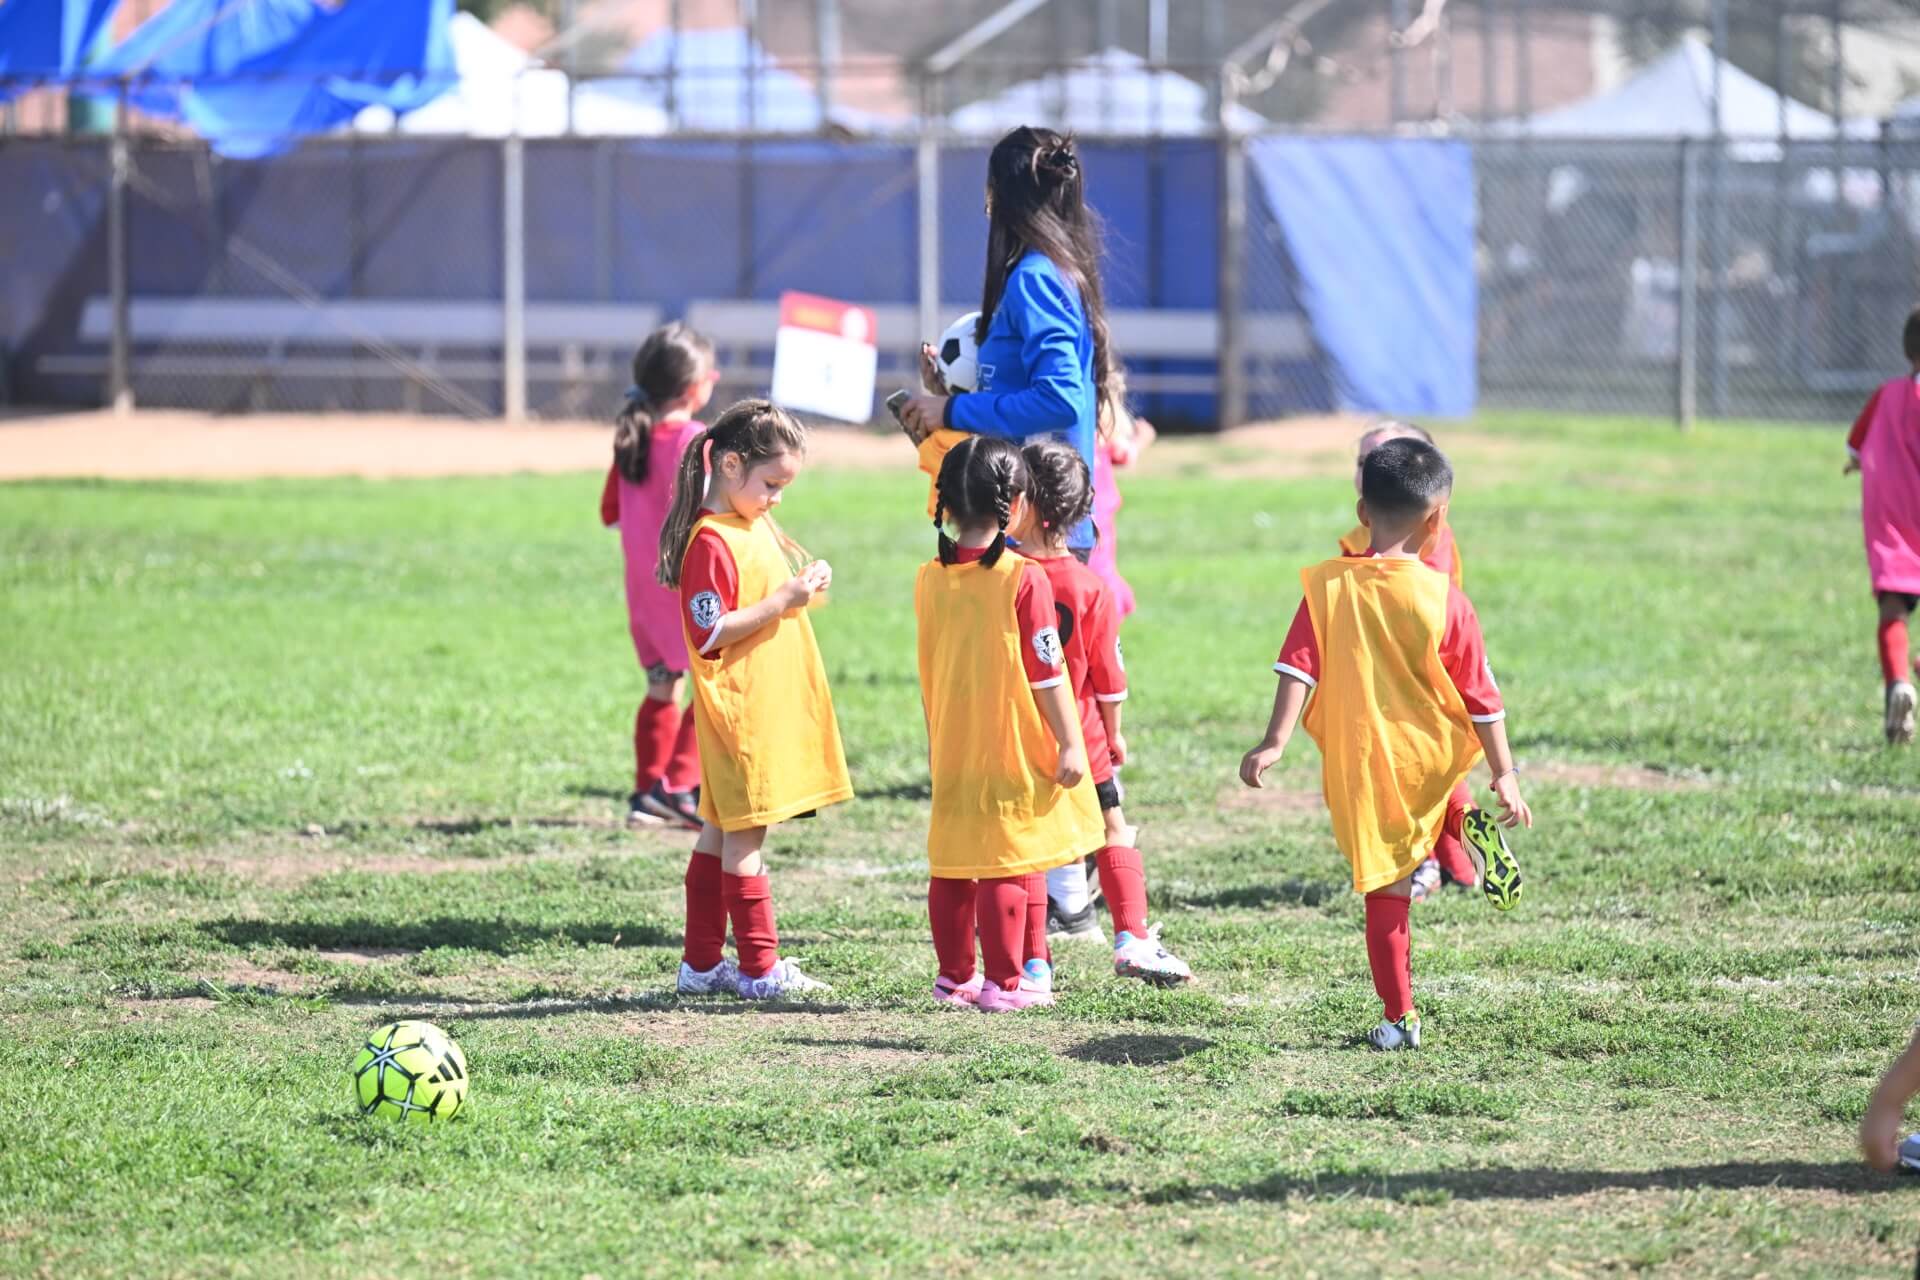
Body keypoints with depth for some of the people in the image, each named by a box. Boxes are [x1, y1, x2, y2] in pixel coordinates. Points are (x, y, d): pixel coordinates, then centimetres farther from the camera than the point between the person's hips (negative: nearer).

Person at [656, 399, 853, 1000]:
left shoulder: (756, 525, 13)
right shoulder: (712, 541, -17)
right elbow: (708, 633, -21)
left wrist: (802, 586, 7)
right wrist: (782, 602, -23)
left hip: (772, 702, 10)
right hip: (740, 709, -10)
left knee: (721, 832, 13)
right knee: (744, 836, -5)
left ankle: (702, 962, 18)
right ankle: (759, 967, -2)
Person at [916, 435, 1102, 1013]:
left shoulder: (930, 578, 2)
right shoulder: (1024, 580, -14)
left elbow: (927, 672, 11)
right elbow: (1047, 673, -13)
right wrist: (1069, 744, -7)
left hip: (952, 752, 5)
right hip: (1012, 750, -5)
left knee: (951, 866, 12)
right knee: (1007, 864, -1)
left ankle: (955, 974, 20)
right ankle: (1003, 982, 0)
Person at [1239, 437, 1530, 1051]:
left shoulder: (1327, 587, -7)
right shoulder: (1445, 600, -9)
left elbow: (1297, 669, -12)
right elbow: (1481, 697, -4)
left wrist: (1273, 742, -11)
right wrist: (1504, 774, 2)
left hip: (1359, 767, 0)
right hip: (1432, 762, 0)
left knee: (1385, 888, 8)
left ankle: (1399, 1018, 9)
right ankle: (1468, 829, 11)